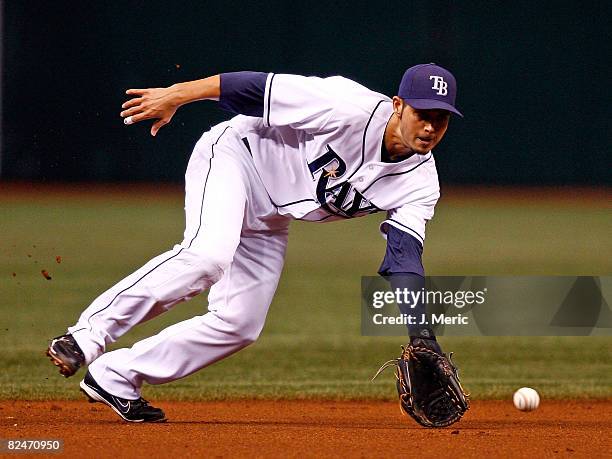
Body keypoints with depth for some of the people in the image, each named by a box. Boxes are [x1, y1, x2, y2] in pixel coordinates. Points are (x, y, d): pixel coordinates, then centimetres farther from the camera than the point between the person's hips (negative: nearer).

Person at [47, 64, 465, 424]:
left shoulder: (420, 182, -10)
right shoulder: (354, 108, -28)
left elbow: (404, 258, -14)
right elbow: (259, 89, -24)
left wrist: (422, 331, -28)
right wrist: (175, 96, -25)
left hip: (268, 223, 8)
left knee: (240, 324, -1)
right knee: (207, 256, -35)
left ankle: (117, 377, 7)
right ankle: (87, 336, -31)